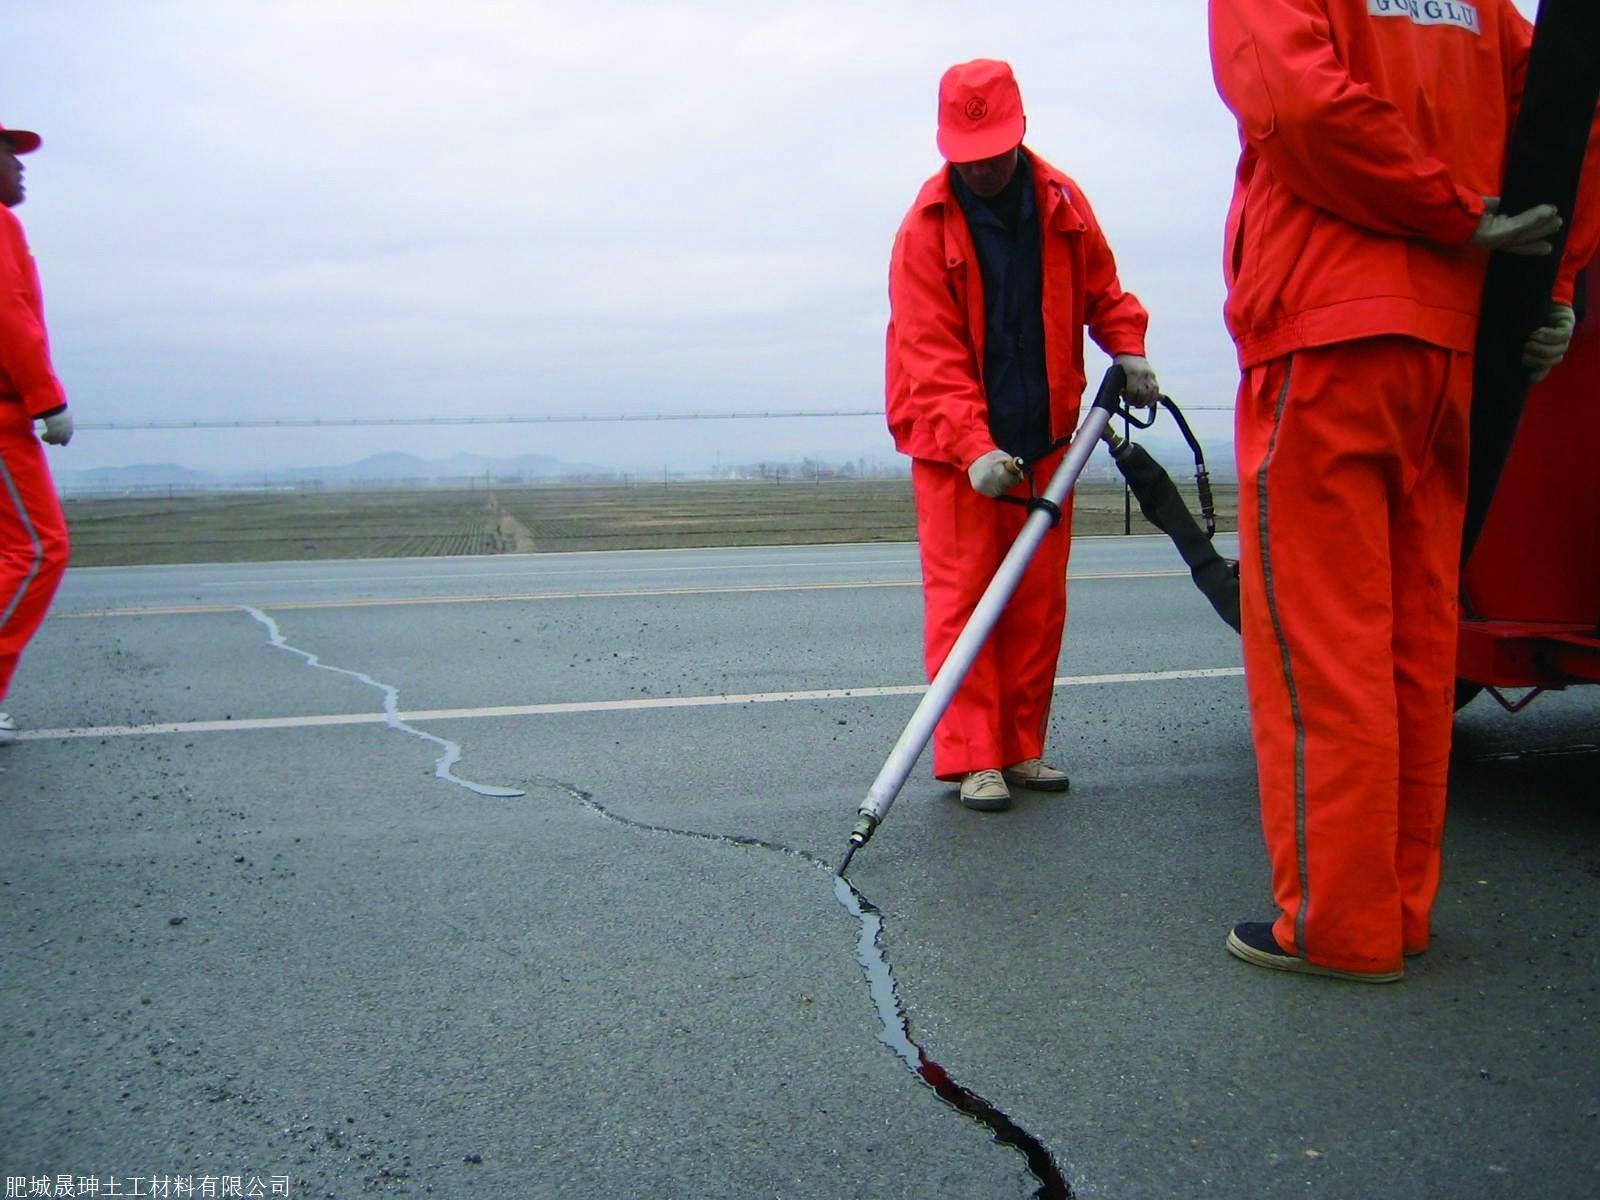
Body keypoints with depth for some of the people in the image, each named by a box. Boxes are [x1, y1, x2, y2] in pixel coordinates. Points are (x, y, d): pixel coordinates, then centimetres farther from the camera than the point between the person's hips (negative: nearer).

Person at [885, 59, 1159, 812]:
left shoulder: (1062, 203, 3)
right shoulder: (926, 228, -11)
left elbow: (1100, 289, 18)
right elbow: (932, 357, -17)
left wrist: (1127, 349, -2)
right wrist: (974, 448, -27)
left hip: (1042, 438, 5)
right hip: (954, 446, -4)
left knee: (1040, 603, 7)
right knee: (961, 597, -7)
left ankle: (1022, 747, 18)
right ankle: (973, 758, -1)